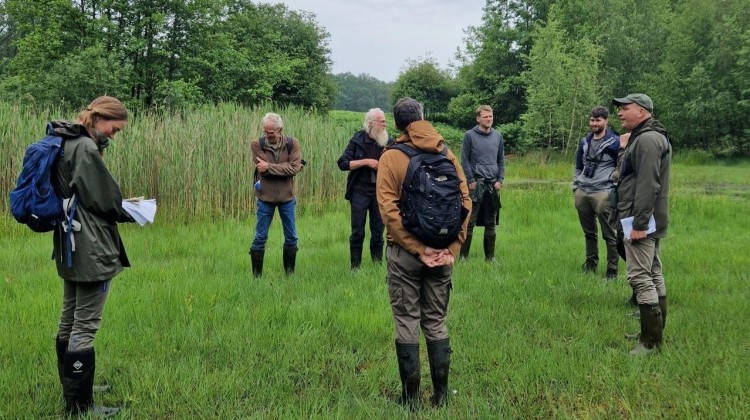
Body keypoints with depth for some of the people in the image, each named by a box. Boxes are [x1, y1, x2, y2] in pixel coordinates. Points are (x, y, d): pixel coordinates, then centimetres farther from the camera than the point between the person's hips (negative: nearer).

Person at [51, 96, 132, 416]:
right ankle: (80, 405, 3)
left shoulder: (66, 144, 13)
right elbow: (102, 201, -16)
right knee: (85, 325, -4)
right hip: (91, 249, -10)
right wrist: (131, 212, 2)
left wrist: (119, 205, 10)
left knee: (69, 321, 17)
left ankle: (73, 387, 30)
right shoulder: (86, 148, -17)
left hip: (69, 246, 10)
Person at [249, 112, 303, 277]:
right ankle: (257, 275, 16)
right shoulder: (257, 144, -9)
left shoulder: (292, 144, -6)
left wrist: (269, 167, -21)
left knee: (291, 237, 11)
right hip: (265, 197, -2)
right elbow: (273, 169, -18)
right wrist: (285, 167, -17)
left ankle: (290, 273, 27)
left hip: (287, 197, 2)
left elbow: (294, 168, -18)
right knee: (260, 238, 5)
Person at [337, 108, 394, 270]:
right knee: (357, 233, 4)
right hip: (360, 192, -2)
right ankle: (355, 267, 14)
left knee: (378, 233, 8)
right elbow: (343, 163, -7)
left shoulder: (389, 142, 2)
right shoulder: (358, 140, -3)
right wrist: (366, 161, -16)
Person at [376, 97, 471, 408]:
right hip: (441, 252, 3)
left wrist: (417, 249, -14)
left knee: (407, 322, 6)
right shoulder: (447, 155, 2)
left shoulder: (392, 157, -7)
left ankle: (411, 396, 12)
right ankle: (441, 393, 19)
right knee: (436, 321, 13)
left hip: (405, 252, -3)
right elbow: (464, 202, -3)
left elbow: (388, 210, -16)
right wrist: (452, 248, -5)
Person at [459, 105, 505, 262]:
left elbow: (501, 160, 14)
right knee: (470, 221, -2)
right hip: (475, 184, -4)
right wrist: (471, 180, -9)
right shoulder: (469, 135, -1)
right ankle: (463, 255, 5)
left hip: (493, 185, 4)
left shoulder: (498, 136, 10)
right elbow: (464, 160, -2)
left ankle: (490, 256, 16)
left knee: (491, 223, 8)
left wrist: (500, 180, 3)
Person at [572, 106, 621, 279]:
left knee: (609, 234, -4)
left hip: (602, 193, -6)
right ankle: (590, 264, 25)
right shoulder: (584, 142, 15)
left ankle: (612, 270, 2)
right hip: (582, 193, 6)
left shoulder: (615, 142, -3)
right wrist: (575, 188, 14)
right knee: (588, 233, 14)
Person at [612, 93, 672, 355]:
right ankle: (655, 332, 23)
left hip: (641, 222, -11)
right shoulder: (652, 137, 19)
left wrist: (638, 223, -25)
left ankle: (651, 341, -8)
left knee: (640, 277, -10)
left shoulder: (646, 139, -16)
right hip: (652, 221, 11)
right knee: (654, 275, 14)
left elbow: (647, 186, -24)